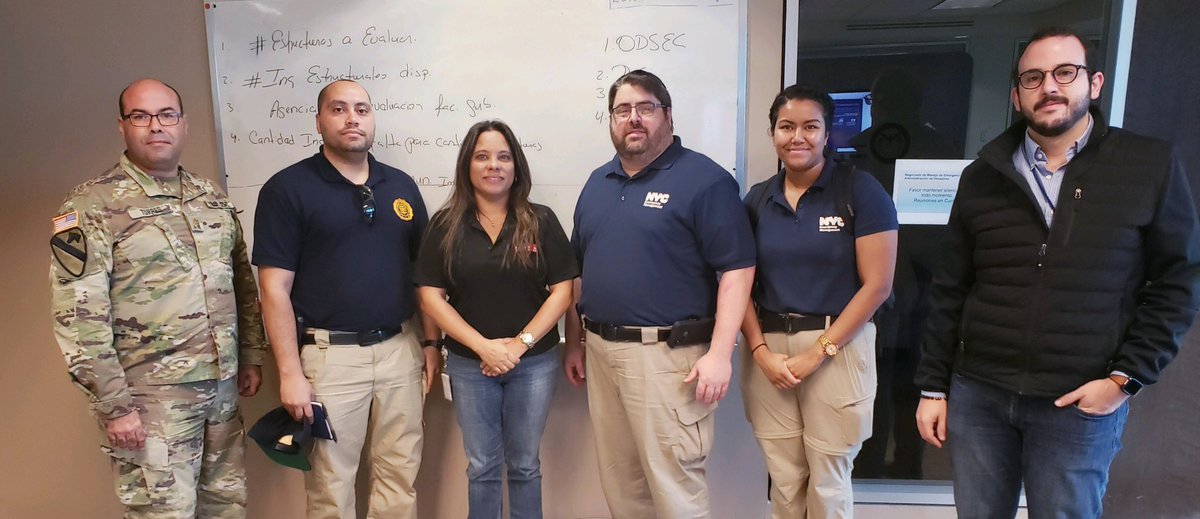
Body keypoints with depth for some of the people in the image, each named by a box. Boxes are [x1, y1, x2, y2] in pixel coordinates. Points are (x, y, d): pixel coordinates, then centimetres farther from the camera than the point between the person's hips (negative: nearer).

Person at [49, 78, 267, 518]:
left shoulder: (212, 198, 9)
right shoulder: (91, 206, -9)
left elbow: (243, 283, 15)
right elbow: (77, 316, -13)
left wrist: (252, 355, 12)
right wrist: (112, 403, -15)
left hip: (223, 386, 6)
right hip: (149, 397, -5)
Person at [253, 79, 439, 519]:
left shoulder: (402, 186, 8)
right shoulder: (287, 189, -5)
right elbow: (275, 288, -9)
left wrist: (431, 341, 8)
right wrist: (290, 372, -12)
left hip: (400, 347, 4)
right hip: (329, 353, -4)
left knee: (400, 474, 14)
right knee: (330, 483, 10)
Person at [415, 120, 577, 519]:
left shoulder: (541, 221, -1)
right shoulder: (446, 225, -1)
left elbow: (562, 290, -4)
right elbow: (431, 297, -5)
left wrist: (521, 343, -14)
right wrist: (483, 346, -14)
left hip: (534, 363, 0)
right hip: (469, 364, 0)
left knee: (525, 465, 13)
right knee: (482, 467, 13)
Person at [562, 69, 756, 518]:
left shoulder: (704, 179, -8)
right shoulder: (597, 183, 13)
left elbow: (737, 270, -13)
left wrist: (719, 354, -19)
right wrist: (575, 342, 16)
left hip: (667, 354, -6)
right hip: (600, 350, 7)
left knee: (674, 482, 2)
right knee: (619, 480, 17)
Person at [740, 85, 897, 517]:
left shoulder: (860, 190, -5)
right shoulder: (757, 199, 6)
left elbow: (877, 285, -9)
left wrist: (817, 352, -12)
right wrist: (760, 350, -7)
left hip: (837, 347, -3)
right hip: (768, 348, 3)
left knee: (827, 481, 9)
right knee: (783, 480, 12)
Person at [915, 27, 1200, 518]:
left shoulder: (1150, 166, 0)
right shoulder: (982, 176, 4)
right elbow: (950, 291, 5)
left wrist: (1127, 377, -7)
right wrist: (933, 386, 4)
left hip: (1081, 403, -1)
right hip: (977, 394, 2)